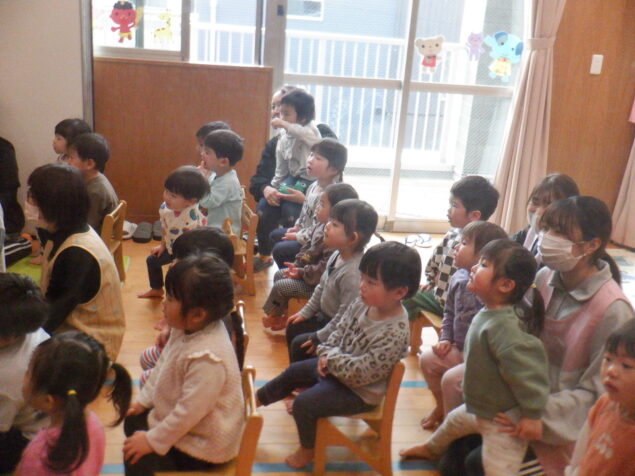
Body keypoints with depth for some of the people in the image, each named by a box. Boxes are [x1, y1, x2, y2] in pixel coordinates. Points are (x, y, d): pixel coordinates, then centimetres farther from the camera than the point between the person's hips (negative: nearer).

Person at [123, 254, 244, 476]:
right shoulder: (187, 329, -9)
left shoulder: (207, 358, -37)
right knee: (133, 422, 21)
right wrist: (144, 399, 13)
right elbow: (162, 367, 9)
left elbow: (189, 411, -30)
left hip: (202, 445, -9)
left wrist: (152, 441, -19)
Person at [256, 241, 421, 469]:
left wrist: (331, 356, -19)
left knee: (303, 404, -12)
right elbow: (339, 330, 3)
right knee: (293, 371, 18)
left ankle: (307, 449, 18)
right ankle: (256, 399, 44)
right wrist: (326, 353, -12)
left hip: (358, 391, -8)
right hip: (336, 366, 8)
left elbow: (359, 373, -32)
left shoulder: (394, 333, -36)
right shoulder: (364, 302, -14)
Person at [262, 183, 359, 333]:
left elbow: (325, 268, -32)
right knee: (279, 274, 18)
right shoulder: (320, 225, -2)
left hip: (316, 282, -10)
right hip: (308, 268, 10)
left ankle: (274, 316, 22)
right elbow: (308, 246, 12)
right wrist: (297, 264, 5)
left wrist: (302, 273, -22)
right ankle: (280, 315, 31)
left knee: (280, 286, -8)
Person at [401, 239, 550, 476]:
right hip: (477, 408, 11)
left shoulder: (504, 325, -34)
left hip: (504, 420, -11)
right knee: (452, 422, 33)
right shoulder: (488, 313, -4)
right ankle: (431, 449, 64)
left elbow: (527, 368, -33)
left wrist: (532, 414, -27)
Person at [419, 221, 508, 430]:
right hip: (459, 349, 8)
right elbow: (449, 312, 15)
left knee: (451, 379, -19)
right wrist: (446, 338, 5)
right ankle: (441, 406, 30)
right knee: (427, 359, 7)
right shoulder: (458, 279, -1)